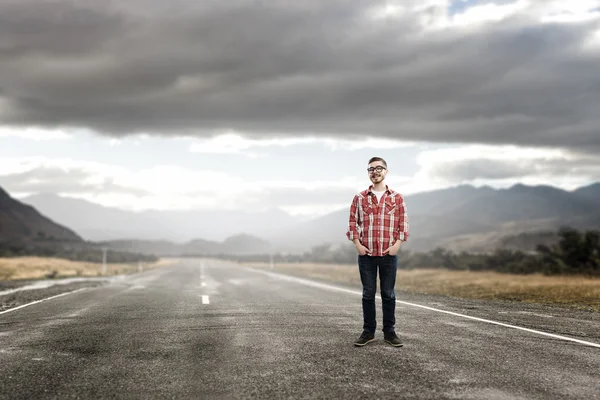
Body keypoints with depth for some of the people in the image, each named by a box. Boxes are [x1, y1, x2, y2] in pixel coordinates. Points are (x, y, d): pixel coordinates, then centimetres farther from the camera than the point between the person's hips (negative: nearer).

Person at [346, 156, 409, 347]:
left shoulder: (397, 198, 5)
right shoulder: (359, 198, 5)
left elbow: (403, 223, 3)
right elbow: (352, 222, 6)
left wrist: (397, 244, -7)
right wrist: (357, 244, -5)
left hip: (389, 254, 0)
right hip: (366, 254, 0)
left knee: (388, 294, 6)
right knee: (368, 294, 5)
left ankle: (389, 332, 14)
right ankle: (368, 332, 13)